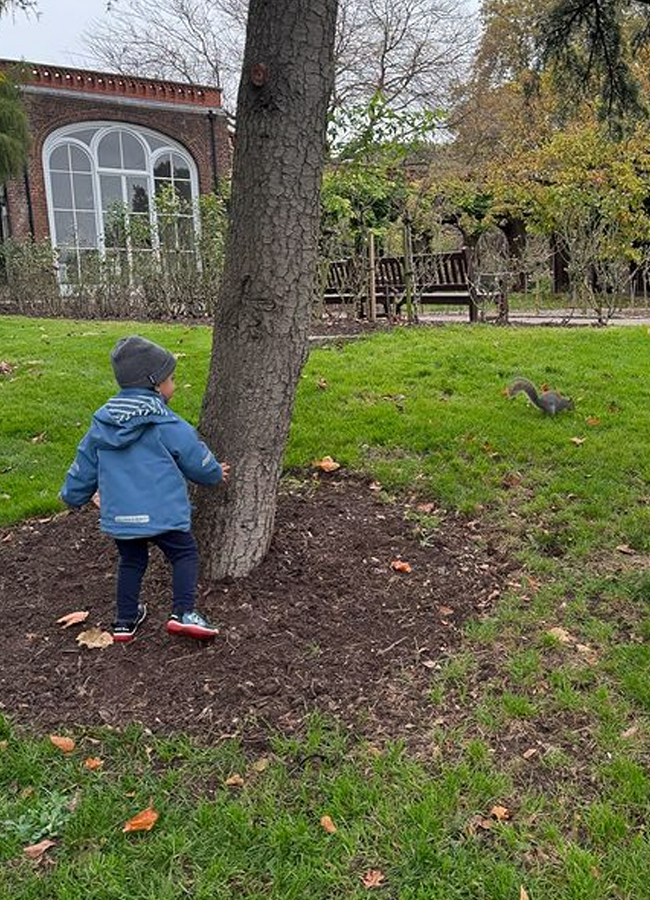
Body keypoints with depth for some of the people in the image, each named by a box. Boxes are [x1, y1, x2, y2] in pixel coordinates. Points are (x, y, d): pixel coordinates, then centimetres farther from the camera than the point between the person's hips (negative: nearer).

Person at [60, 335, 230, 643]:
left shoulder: (102, 423, 4)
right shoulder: (168, 425, -12)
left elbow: (84, 464, 14)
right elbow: (196, 459, -2)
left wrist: (73, 495, 30)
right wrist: (216, 473, 20)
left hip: (118, 516, 5)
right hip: (163, 513, -5)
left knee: (130, 562, 23)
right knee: (185, 554, 12)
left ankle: (125, 620, 29)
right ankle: (183, 613, 0)